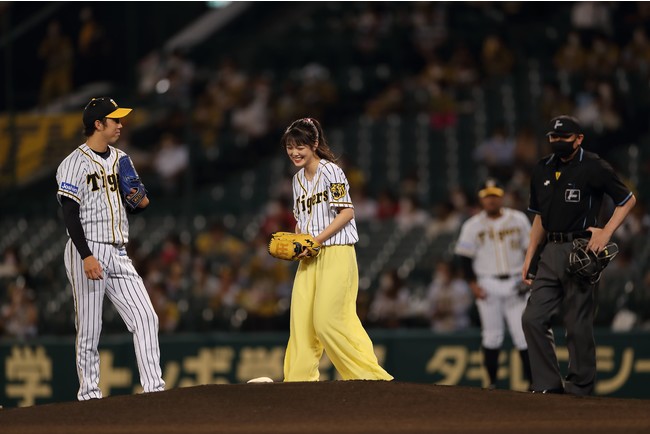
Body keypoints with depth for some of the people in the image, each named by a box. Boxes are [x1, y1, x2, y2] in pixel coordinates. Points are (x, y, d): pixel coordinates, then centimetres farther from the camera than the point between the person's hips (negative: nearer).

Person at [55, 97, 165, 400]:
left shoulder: (121, 159, 16)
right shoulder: (75, 163, -7)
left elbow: (134, 207, 23)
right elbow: (70, 214, -13)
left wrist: (142, 201, -2)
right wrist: (87, 256, -22)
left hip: (118, 255, 7)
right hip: (88, 252, -7)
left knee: (146, 317, -3)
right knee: (89, 329, -4)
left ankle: (154, 387, -4)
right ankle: (89, 395, 3)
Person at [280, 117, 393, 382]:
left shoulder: (330, 171, -7)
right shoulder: (298, 179, 17)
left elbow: (347, 212, -12)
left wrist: (317, 240, -16)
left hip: (336, 253, -8)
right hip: (310, 258, 8)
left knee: (327, 321, -13)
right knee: (300, 318, 1)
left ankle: (370, 374, -6)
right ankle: (300, 378, 6)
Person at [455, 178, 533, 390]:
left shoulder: (518, 219, 4)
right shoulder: (473, 225, 1)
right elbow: (464, 256, 3)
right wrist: (473, 284, -7)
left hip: (515, 283, 0)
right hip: (487, 285, 0)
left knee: (523, 333, -4)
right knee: (492, 335, 1)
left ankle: (532, 380, -1)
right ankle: (492, 383, 8)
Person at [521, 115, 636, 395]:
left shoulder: (594, 168, -5)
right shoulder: (542, 170, 14)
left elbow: (628, 199, 3)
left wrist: (606, 233, -9)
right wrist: (529, 258, 17)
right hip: (550, 252, 6)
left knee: (578, 324, -5)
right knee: (533, 319, -2)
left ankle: (580, 387, 5)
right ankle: (548, 383, 4)